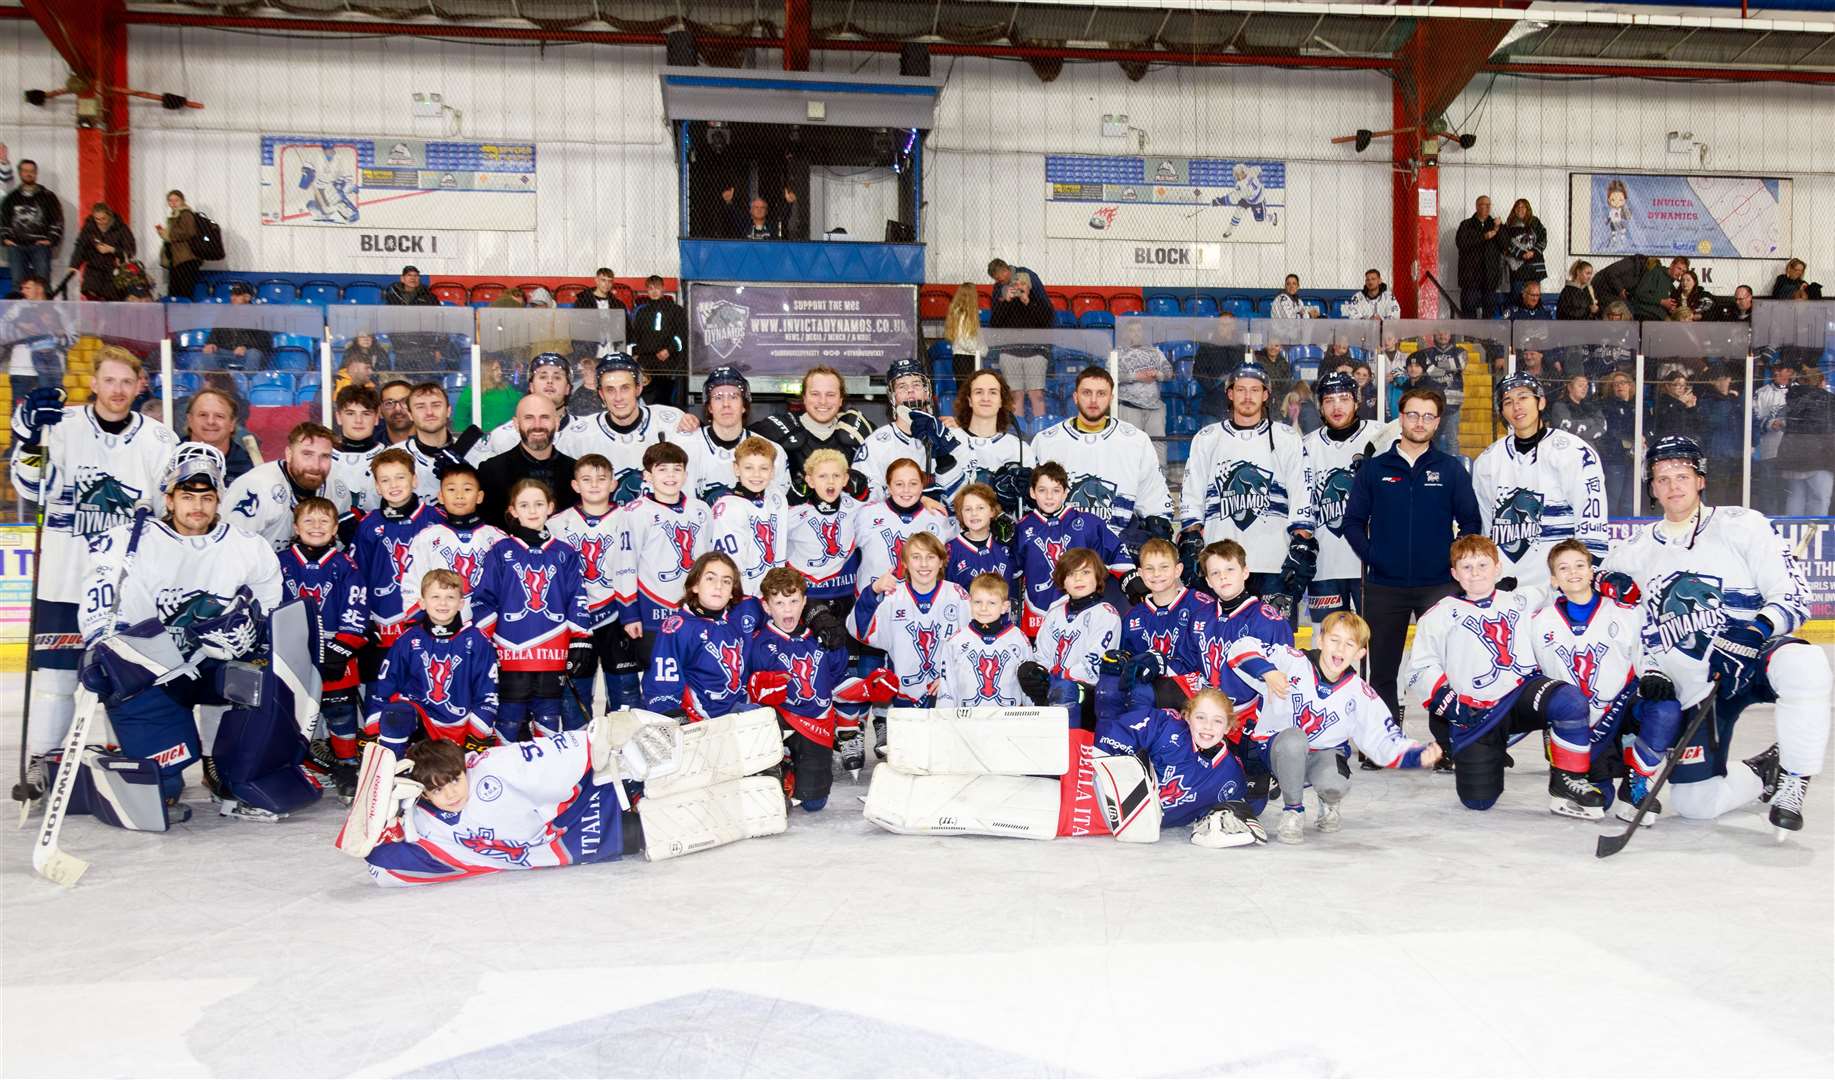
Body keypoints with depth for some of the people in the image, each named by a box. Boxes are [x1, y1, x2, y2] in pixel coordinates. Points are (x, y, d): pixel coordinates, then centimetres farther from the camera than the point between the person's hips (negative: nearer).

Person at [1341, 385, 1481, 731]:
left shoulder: (1451, 469, 5)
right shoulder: (1374, 469, 6)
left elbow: (1470, 521, 8)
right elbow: (1353, 521, 8)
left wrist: (1454, 560, -2)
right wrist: (1371, 556, -3)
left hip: (1438, 585, -1)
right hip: (1384, 586, 1)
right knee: (1382, 670, 8)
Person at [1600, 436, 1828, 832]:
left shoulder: (1741, 525, 1)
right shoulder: (1636, 550, 11)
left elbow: (1794, 596, -6)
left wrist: (1756, 630, -25)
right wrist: (1650, 674, -1)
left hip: (1755, 660, -3)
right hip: (1695, 685, 3)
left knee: (1802, 665, -40)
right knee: (1694, 803, -11)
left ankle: (1792, 783, -19)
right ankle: (1761, 774, 23)